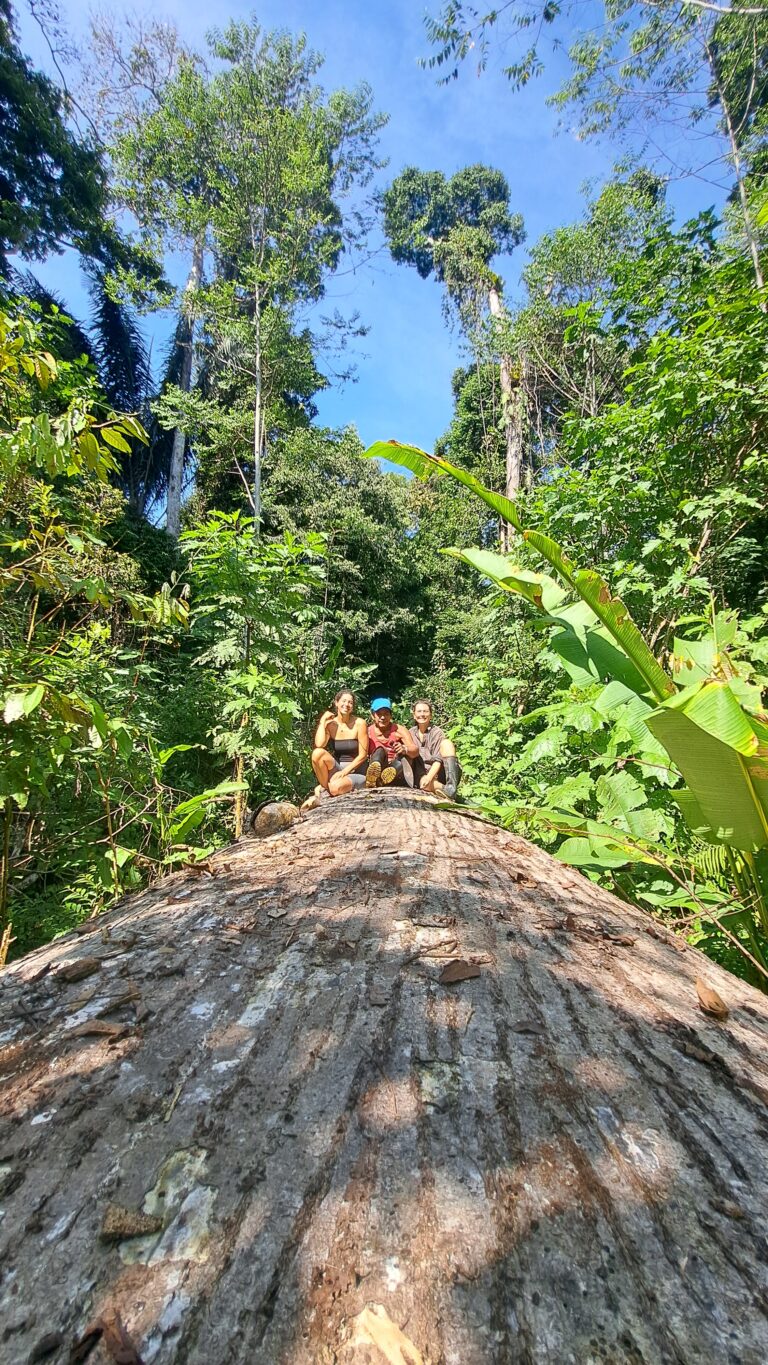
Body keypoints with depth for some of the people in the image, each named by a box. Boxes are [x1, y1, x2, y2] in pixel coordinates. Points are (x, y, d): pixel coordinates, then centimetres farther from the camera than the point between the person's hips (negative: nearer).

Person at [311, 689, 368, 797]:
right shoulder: (329, 724, 0)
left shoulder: (359, 723, -8)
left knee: (335, 788, -35)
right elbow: (319, 745, -19)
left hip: (355, 772, -3)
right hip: (336, 769, 4)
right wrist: (322, 721, -12)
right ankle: (324, 787, -7)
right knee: (317, 753, -26)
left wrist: (345, 771, -16)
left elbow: (363, 755, -8)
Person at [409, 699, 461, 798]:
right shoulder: (411, 733, 10)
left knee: (446, 743, -25)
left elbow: (438, 760, -12)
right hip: (423, 774, 0)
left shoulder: (437, 732, -1)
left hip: (440, 773, 0)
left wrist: (429, 777, -28)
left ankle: (451, 786, -38)